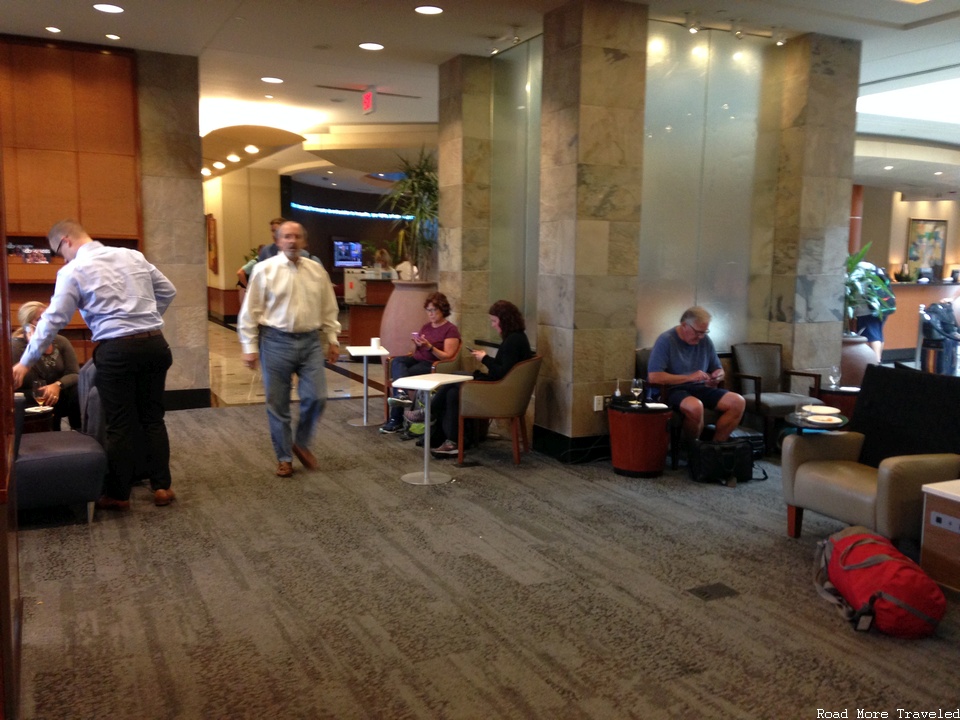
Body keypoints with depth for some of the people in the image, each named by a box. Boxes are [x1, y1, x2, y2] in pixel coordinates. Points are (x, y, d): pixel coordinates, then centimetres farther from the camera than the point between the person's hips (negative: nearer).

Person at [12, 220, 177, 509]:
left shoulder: (73, 271, -2)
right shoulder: (133, 256, 12)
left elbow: (53, 319, -3)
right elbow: (168, 291, 16)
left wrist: (26, 362, 4)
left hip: (116, 350, -4)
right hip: (154, 344, 5)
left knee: (120, 425, 5)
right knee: (153, 417, 12)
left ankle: (118, 495, 16)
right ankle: (161, 487, 15)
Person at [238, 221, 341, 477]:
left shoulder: (317, 270, 7)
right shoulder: (265, 270, -4)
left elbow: (328, 309, 13)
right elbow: (250, 311, -2)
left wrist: (332, 339, 10)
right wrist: (250, 347, -5)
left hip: (310, 341, 3)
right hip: (276, 341, -3)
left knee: (316, 397, -3)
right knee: (278, 404, 5)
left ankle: (301, 444, 22)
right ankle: (284, 458, 21)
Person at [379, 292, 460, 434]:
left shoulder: (451, 330, -4)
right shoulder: (426, 326, 19)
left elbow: (447, 356, -12)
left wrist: (429, 347, -24)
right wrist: (417, 345, -6)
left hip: (433, 366, -7)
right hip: (417, 359, 7)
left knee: (400, 374, -29)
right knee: (397, 361, -27)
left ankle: (396, 419, -29)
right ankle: (401, 394, -47)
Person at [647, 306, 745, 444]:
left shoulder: (705, 340, 7)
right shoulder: (666, 340, -12)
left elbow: (719, 370, 19)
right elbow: (654, 377, -21)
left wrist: (718, 376, -7)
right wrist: (689, 377, -22)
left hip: (701, 388, 7)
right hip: (674, 390, -6)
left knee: (738, 402, -17)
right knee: (695, 406, -39)